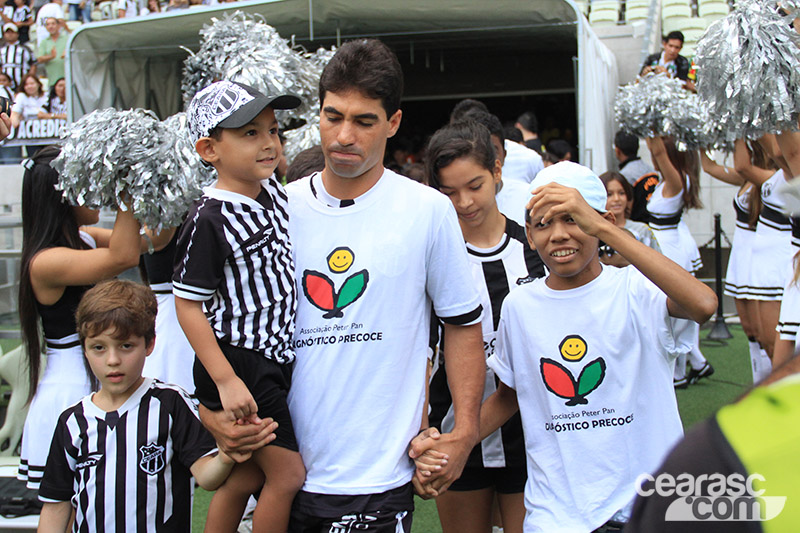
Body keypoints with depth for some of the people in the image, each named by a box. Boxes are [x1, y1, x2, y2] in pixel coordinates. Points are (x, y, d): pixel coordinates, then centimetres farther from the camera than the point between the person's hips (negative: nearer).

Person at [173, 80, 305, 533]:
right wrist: (226, 380, -20)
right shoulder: (209, 221, -19)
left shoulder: (274, 191, 4)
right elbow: (188, 306, -17)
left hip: (275, 358, 8)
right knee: (288, 475, -2)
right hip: (238, 363, -8)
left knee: (246, 475, 17)